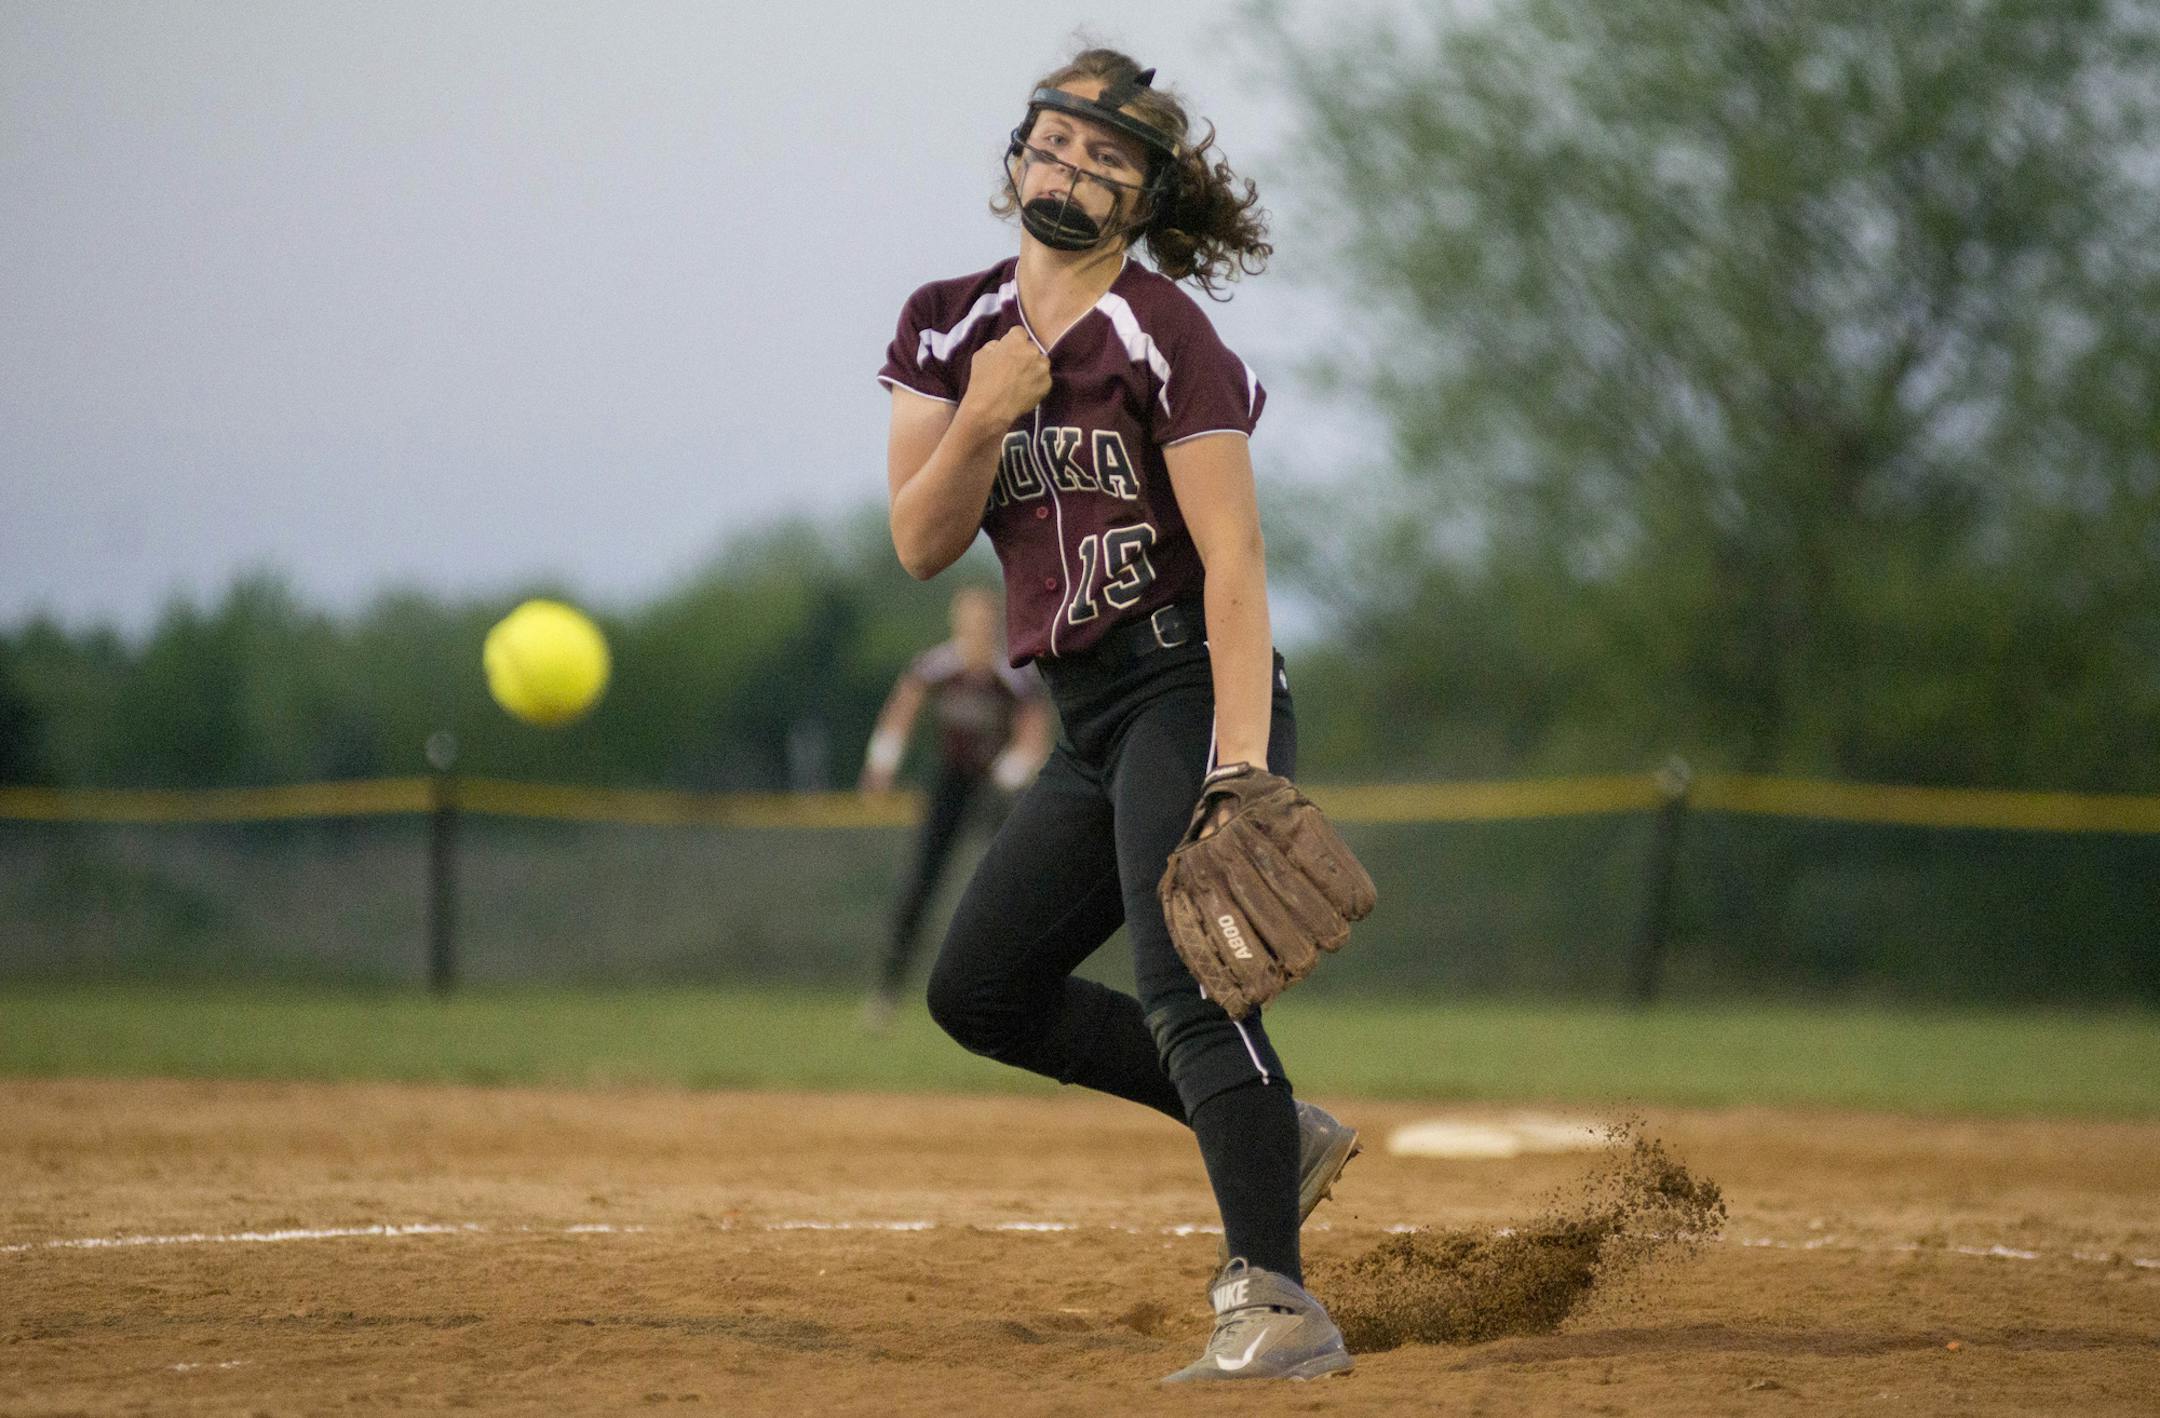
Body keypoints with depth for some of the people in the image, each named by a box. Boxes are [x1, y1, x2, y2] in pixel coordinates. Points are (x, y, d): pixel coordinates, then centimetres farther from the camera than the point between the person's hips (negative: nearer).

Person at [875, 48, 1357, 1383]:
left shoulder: (1164, 336, -11)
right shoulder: (950, 327, 10)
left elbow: (1232, 559, -19)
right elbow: (921, 544, 4)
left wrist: (1240, 768, -29)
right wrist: (984, 419, -15)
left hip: (1192, 687, -8)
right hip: (1094, 721, 8)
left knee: (1182, 985, -24)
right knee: (981, 988, 13)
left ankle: (1274, 1301, -33)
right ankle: (1273, 1133, 20)